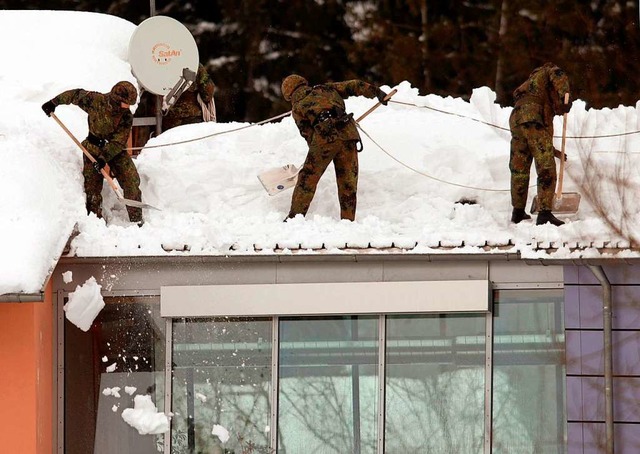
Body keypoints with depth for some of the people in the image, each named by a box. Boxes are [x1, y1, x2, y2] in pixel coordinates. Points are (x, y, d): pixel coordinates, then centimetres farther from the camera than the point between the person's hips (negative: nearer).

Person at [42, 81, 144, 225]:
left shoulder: (126, 116, -17)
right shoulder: (95, 101, -19)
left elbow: (119, 142, -19)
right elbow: (76, 95, -1)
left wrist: (104, 158, -30)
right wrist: (54, 103, 7)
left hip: (116, 150, 0)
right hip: (94, 148, 0)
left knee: (132, 181, -13)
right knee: (92, 187, -4)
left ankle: (137, 221, -8)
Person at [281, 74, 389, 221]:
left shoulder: (297, 106, 17)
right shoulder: (326, 89, 27)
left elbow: (307, 133, 13)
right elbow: (352, 86, 22)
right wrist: (376, 92, 25)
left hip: (324, 137, -3)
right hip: (349, 133, 3)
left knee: (308, 178, 8)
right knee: (348, 183, 10)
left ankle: (295, 216, 5)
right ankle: (348, 220, 10)